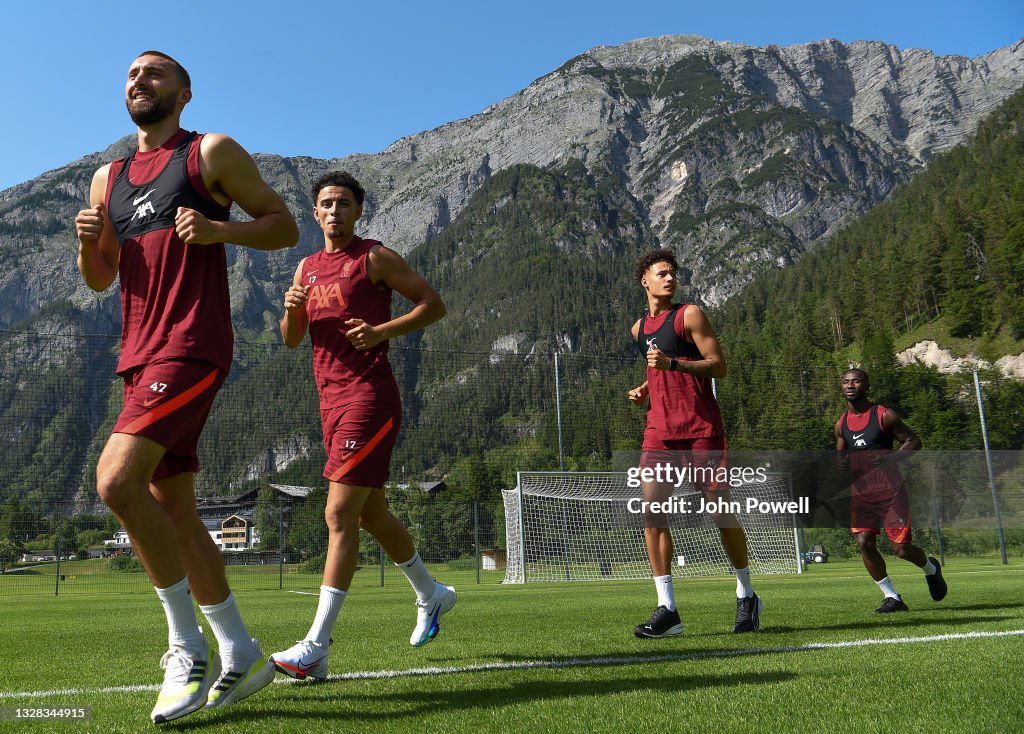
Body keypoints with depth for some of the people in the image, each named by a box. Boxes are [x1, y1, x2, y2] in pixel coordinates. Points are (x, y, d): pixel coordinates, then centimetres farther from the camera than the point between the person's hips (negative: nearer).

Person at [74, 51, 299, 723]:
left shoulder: (212, 153, 4)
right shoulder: (107, 178, 22)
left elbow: (285, 226, 1)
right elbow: (101, 278, 23)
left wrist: (218, 230, -15)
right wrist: (88, 243, 2)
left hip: (192, 346, -7)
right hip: (141, 356, 8)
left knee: (116, 480, -22)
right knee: (172, 510, 6)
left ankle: (188, 647, -8)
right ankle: (241, 656, 16)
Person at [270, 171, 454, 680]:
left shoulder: (374, 257, -1)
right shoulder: (307, 267, 18)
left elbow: (433, 304, -4)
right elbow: (291, 340, 17)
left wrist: (382, 331, -18)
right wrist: (292, 311, -5)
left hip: (369, 395, -8)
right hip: (331, 398, 8)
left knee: (340, 513, -13)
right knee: (370, 513, 16)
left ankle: (315, 648, -11)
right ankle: (431, 594, 36)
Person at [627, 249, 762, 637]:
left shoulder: (689, 314, -1)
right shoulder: (639, 328, 17)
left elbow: (718, 366, -8)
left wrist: (672, 363, -20)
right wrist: (644, 390, 12)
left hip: (701, 427, -5)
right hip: (659, 428, 5)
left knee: (719, 511, -1)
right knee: (650, 509, -9)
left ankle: (746, 597, 20)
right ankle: (667, 608, -4)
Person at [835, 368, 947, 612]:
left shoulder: (884, 415, -5)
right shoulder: (841, 424, 9)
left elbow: (914, 441, 0)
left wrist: (890, 457, -17)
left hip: (890, 491, -4)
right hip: (859, 493, 4)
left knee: (901, 549, -4)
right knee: (864, 543, -10)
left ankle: (931, 567, 32)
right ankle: (892, 598, 5)